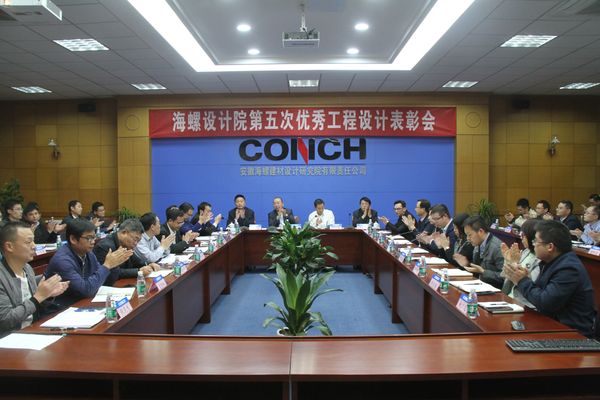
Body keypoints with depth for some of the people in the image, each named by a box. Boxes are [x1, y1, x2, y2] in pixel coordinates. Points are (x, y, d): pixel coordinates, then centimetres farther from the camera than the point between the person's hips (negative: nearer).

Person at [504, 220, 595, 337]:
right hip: (554, 322, 8)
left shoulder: (568, 269, -22)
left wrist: (522, 281, -13)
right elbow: (540, 291, 9)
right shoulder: (552, 261, 6)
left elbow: (544, 303, -25)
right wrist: (523, 279, -7)